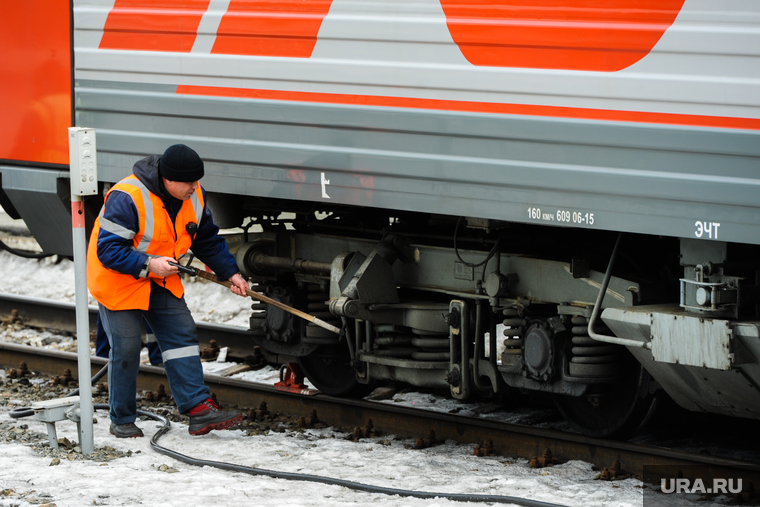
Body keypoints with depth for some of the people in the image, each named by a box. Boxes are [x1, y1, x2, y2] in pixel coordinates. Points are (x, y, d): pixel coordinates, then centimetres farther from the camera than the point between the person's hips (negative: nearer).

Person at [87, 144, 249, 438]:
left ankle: (199, 408, -5)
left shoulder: (194, 196, -6)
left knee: (182, 335, -3)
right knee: (126, 349, -5)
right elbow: (108, 250, -28)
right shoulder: (127, 199, -30)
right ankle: (122, 421, 8)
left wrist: (230, 273, 3)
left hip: (162, 281, 7)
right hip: (118, 281, -7)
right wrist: (148, 265, -36)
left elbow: (208, 241, 10)